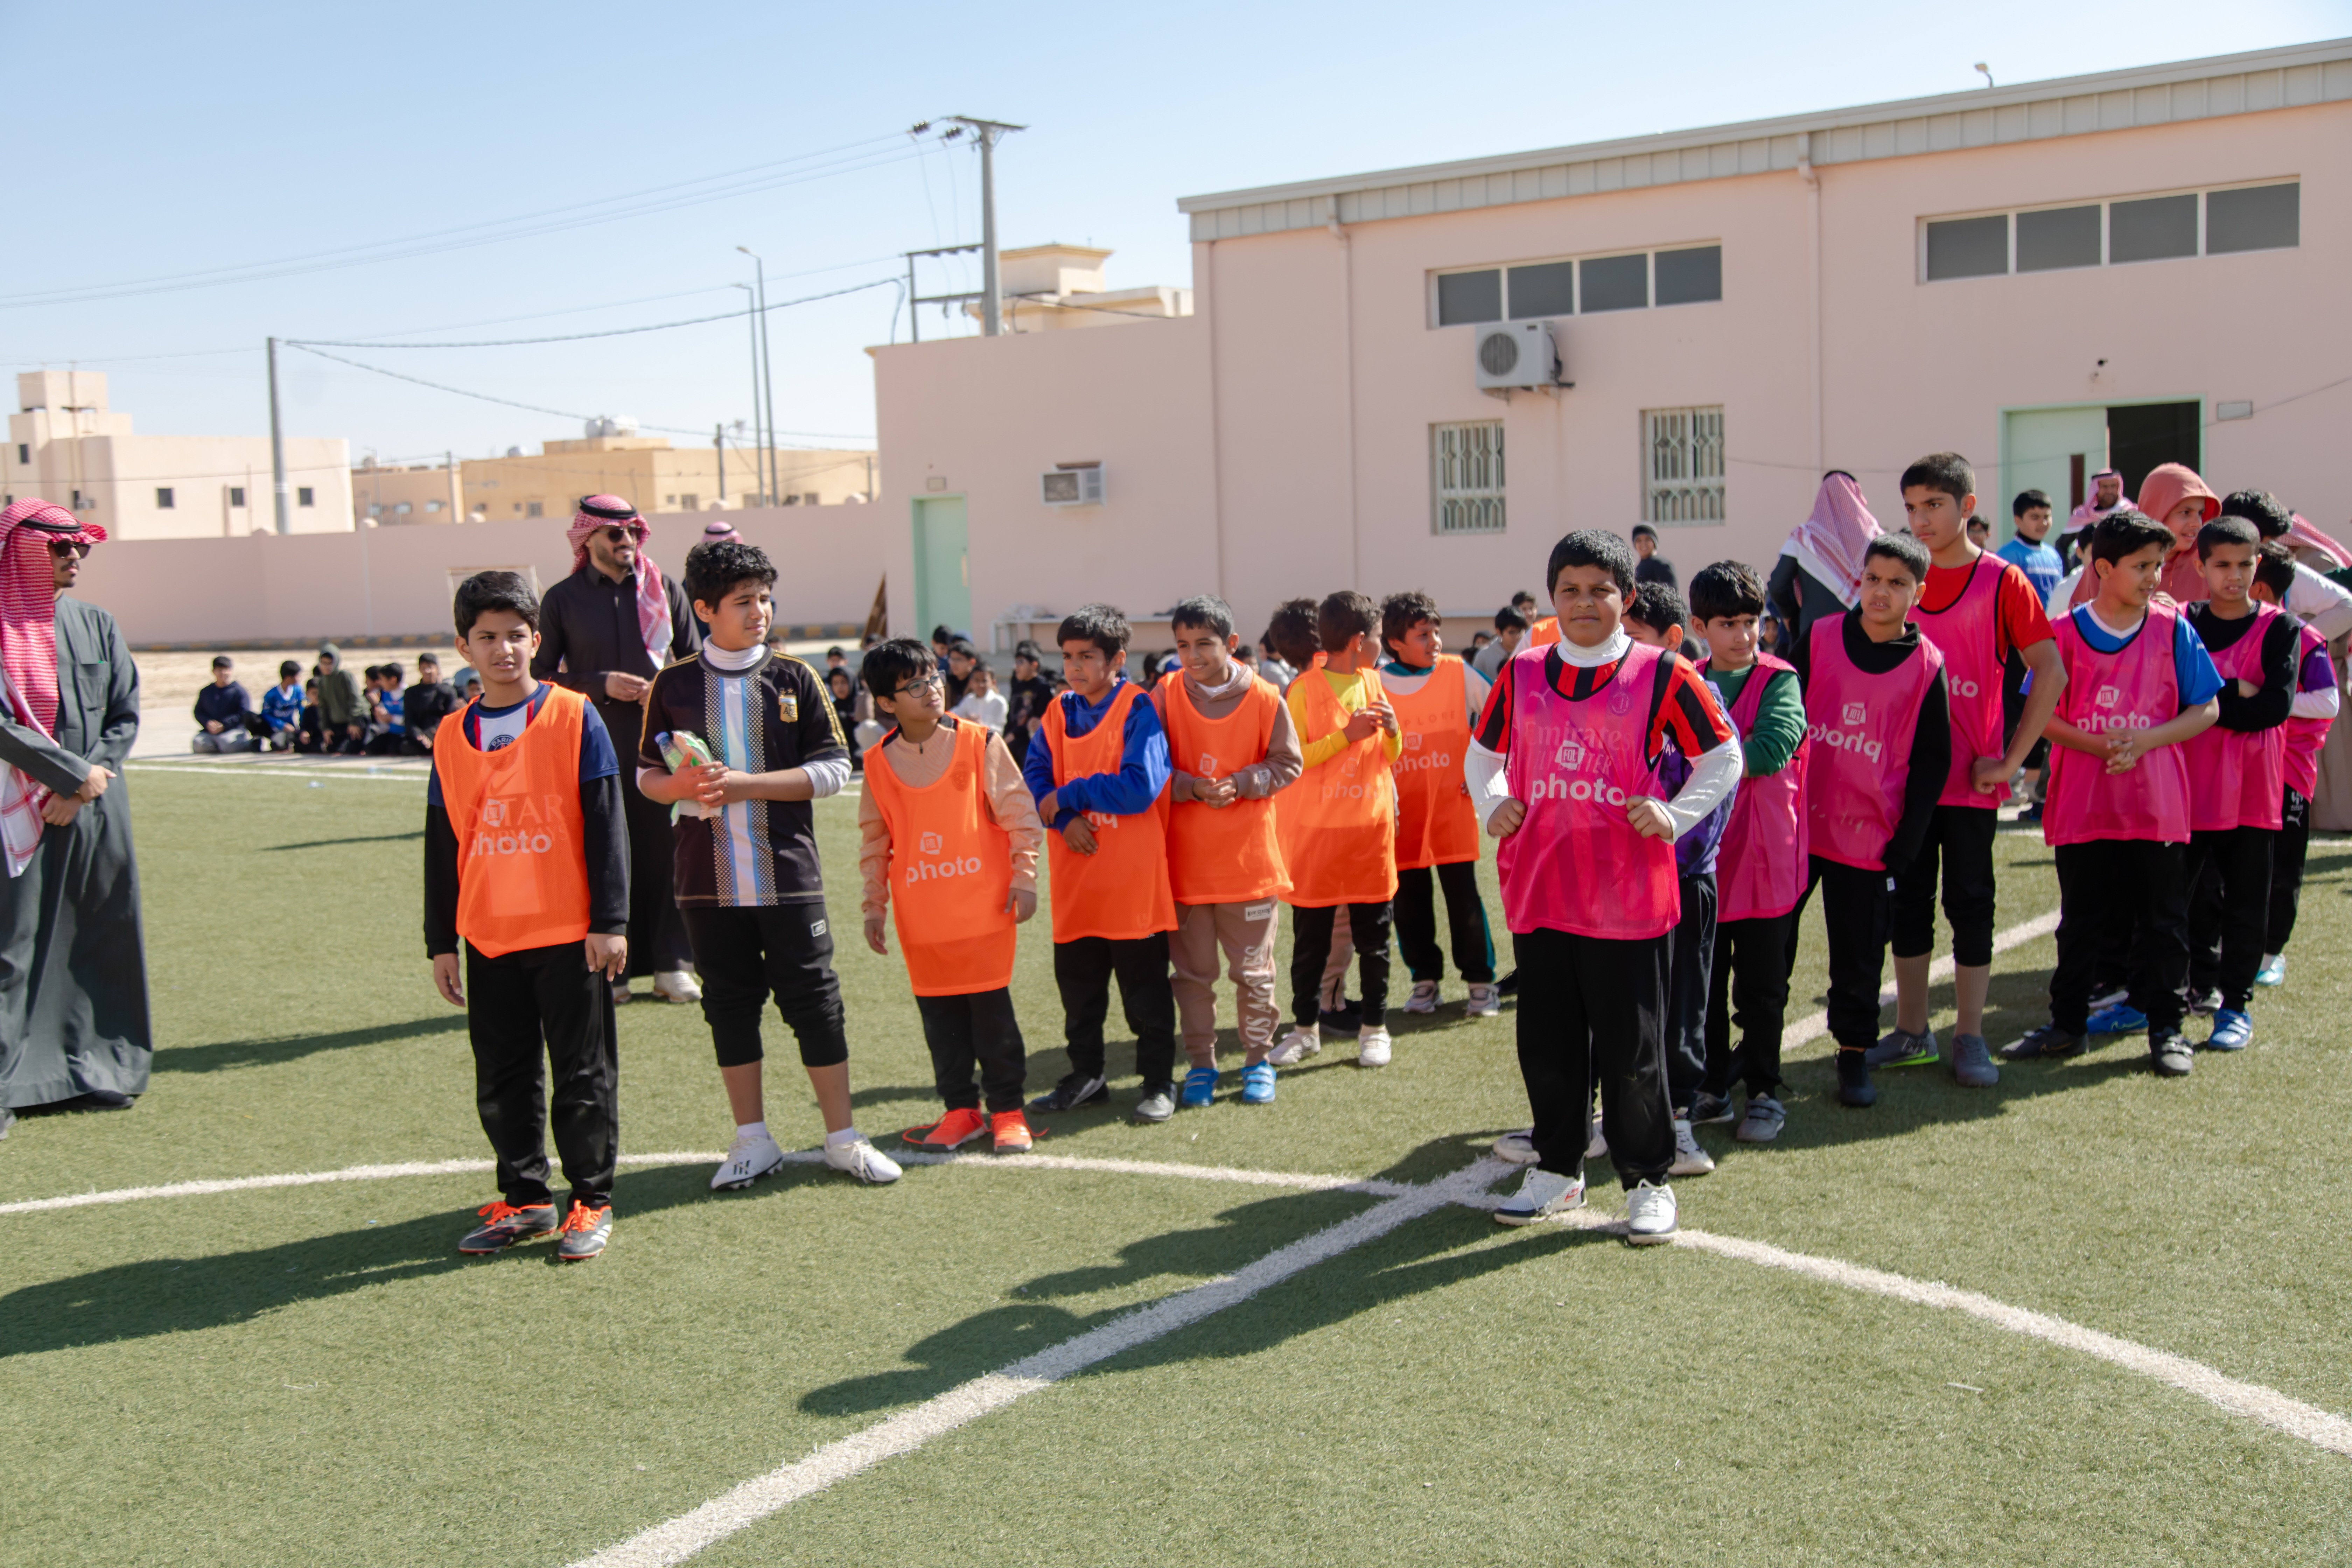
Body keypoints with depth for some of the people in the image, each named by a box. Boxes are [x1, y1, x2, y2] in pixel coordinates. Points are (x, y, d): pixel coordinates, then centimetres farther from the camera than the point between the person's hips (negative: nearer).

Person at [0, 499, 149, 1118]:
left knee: (103, 939, 7)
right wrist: (75, 774, -11)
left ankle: (98, 1066, 16)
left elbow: (126, 717, 6)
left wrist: (82, 791, -5)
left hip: (98, 809, 5)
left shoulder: (96, 624, 9)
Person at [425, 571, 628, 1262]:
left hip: (570, 933, -4)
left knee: (582, 1074, 4)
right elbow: (442, 847, 11)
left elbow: (606, 824, -5)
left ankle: (592, 1201, 16)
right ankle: (524, 1198, 25)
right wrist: (441, 943, 10)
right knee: (503, 1078, 12)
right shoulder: (453, 737, 7)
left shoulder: (574, 718, -4)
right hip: (489, 939, 4)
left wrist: (610, 921, -9)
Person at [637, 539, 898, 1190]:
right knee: (729, 1003, 8)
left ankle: (843, 1138, 13)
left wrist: (743, 783, -13)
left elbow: (833, 769, -3)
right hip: (709, 880, 1)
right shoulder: (674, 684, 4)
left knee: (813, 1000, 2)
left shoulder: (794, 678, 2)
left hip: (788, 875, -1)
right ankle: (753, 1140, 21)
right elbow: (648, 777, 10)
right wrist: (684, 785, -13)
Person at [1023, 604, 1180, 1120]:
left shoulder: (1139, 709, -10)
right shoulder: (1059, 712, 8)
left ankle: (1158, 1081, 16)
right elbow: (1035, 778, 5)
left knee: (1145, 988, 4)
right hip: (1075, 880, 6)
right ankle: (1087, 1075, 28)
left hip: (1134, 878, -6)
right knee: (1077, 984, 14)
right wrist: (1065, 821, -14)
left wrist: (1067, 796, -12)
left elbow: (1140, 786, -20)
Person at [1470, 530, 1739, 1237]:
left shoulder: (1660, 673, -2)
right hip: (1538, 891, 4)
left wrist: (1675, 816, -7)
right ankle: (1558, 1168, 27)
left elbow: (1723, 758, 5)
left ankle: (1647, 1180, 17)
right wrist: (1492, 805, 3)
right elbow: (1483, 753, 21)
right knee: (1547, 1040, 12)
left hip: (1628, 894, -3)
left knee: (1631, 1046, 3)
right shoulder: (1522, 674, 8)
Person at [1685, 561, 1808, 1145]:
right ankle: (1712, 1088, 23)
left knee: (1760, 985, 5)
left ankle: (1764, 1091, 17)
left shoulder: (1778, 681, -5)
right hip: (1700, 858, 4)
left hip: (1763, 858, -4)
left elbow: (1771, 749, -19)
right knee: (1703, 983, 11)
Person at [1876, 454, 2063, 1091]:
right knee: (1909, 898, 10)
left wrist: (2010, 759, -12)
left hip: (1970, 776, -4)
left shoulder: (2001, 582, -6)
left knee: (1969, 901, 3)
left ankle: (1970, 1039, 11)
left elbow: (2050, 674, -10)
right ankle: (1911, 1032, 21)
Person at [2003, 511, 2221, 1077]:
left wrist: (2145, 740, -13)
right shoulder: (2066, 633, -1)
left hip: (2158, 806, 0)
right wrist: (2099, 745, -15)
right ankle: (2067, 1023, 22)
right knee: (2082, 921, 10)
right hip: (2083, 806, 0)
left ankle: (2165, 1029, 18)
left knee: (2163, 920, 5)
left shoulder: (2173, 630, 1)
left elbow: (2207, 710, 2)